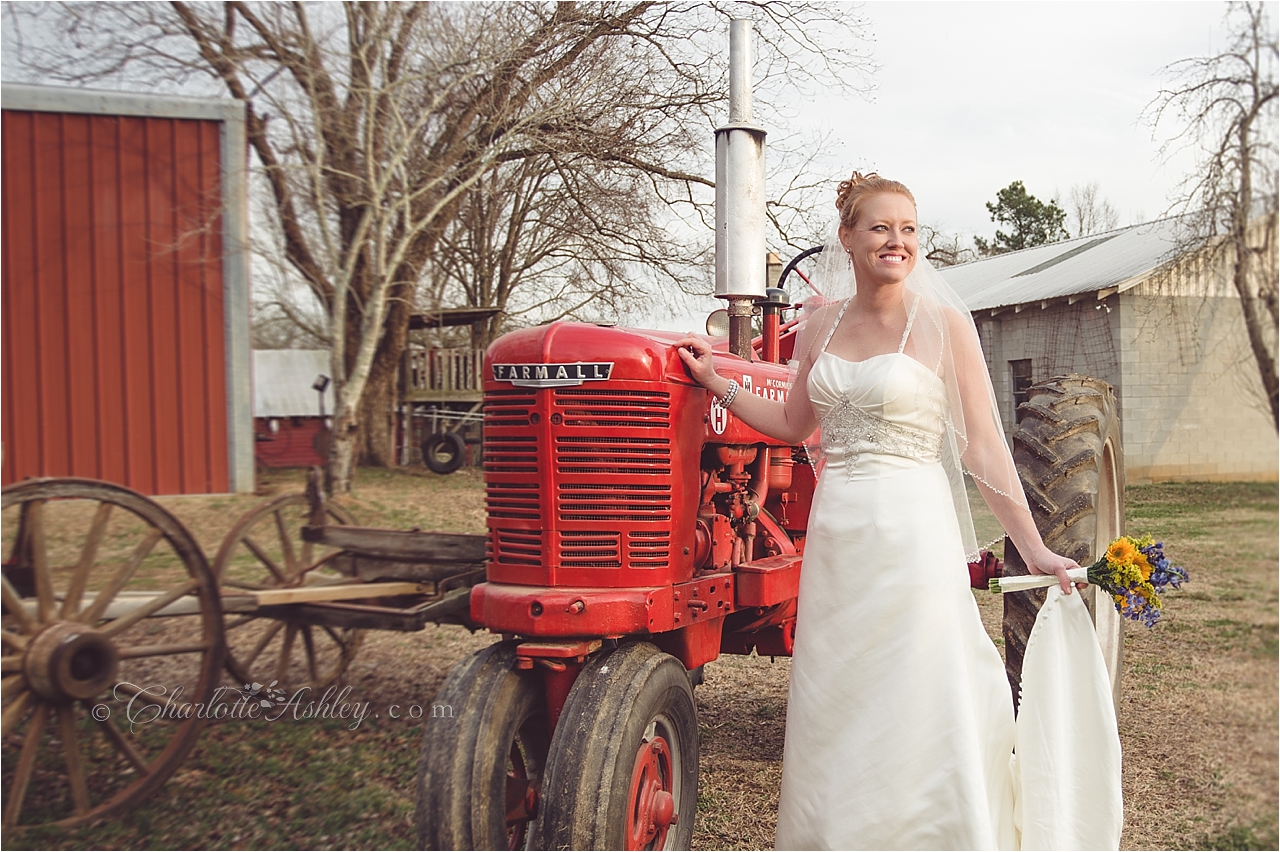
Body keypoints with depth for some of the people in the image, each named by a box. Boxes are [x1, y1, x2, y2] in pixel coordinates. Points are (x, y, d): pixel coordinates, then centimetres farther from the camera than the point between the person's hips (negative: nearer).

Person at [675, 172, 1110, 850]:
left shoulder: (941, 322, -5)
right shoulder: (822, 324, 8)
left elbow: (984, 449, -5)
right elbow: (793, 425, 18)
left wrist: (1034, 551, -8)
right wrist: (714, 381, 13)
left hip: (912, 532, -4)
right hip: (834, 534, 5)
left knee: (913, 708, 0)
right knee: (834, 711, 13)